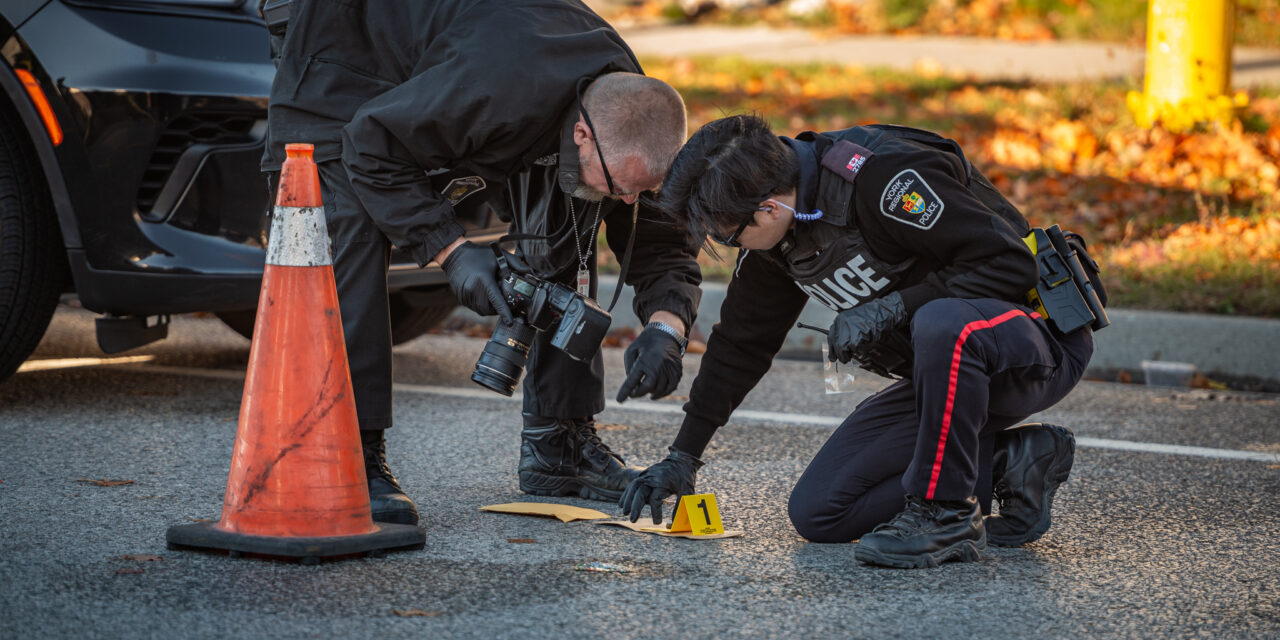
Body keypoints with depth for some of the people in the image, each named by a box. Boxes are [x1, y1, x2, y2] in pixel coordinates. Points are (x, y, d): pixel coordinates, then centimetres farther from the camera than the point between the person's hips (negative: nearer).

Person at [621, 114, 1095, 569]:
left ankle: (947, 513, -24)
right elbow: (742, 343, 15)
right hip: (948, 370, 8)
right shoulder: (775, 232, 0)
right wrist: (683, 455, 17)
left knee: (942, 324, -43)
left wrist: (894, 306, -28)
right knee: (817, 514, -2)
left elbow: (1011, 264, -27)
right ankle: (1008, 464, 3)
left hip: (1038, 342, -8)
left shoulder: (883, 177, -26)